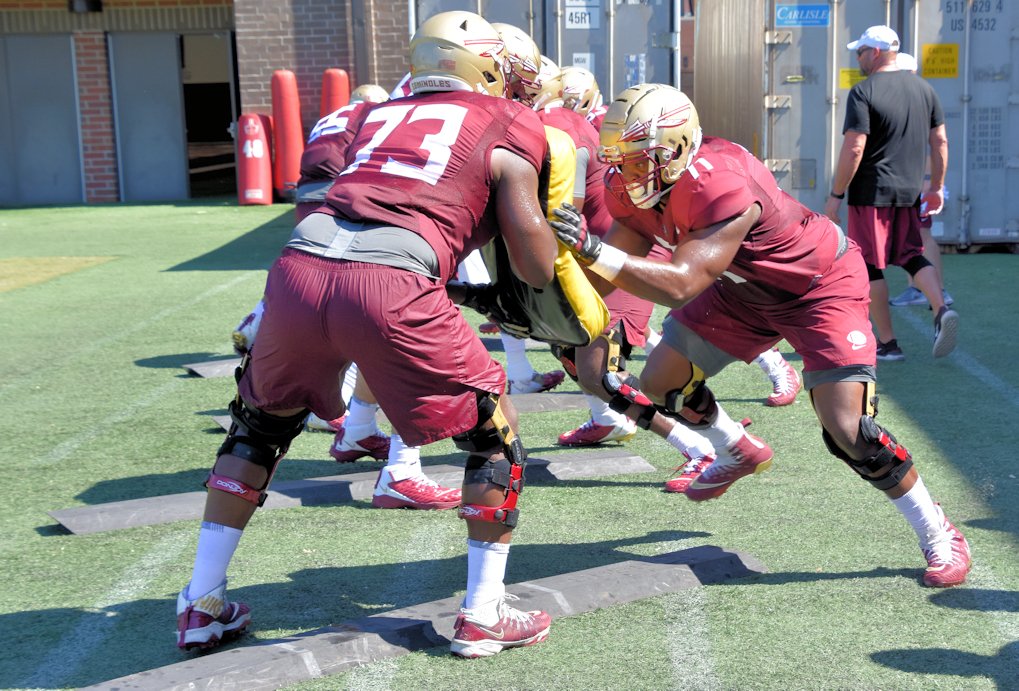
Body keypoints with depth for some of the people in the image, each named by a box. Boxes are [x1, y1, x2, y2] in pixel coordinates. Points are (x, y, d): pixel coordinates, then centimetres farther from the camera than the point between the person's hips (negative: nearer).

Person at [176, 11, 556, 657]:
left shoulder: (378, 115, 30)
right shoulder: (507, 125, 16)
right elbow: (534, 260, 9)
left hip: (301, 266, 5)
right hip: (390, 286, -5)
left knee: (261, 423, 28)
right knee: (495, 433, 17)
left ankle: (202, 606, 31)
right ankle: (484, 615, 22)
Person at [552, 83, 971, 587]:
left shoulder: (720, 185, -38)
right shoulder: (643, 188, -13)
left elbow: (680, 285, -45)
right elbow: (612, 269, -7)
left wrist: (592, 249, -50)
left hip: (820, 285, -8)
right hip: (748, 290, 8)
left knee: (847, 429, -18)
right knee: (659, 384, 7)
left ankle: (938, 536, 6)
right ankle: (741, 454, 37)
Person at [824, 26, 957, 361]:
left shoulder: (863, 92, -12)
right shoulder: (923, 88, 9)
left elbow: (853, 149, -17)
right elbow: (940, 141, 11)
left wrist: (835, 195, -11)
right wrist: (936, 187, 18)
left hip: (871, 194, -6)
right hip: (909, 193, 6)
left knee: (869, 265, 4)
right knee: (911, 255, 17)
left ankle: (888, 343, 7)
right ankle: (942, 309, -8)